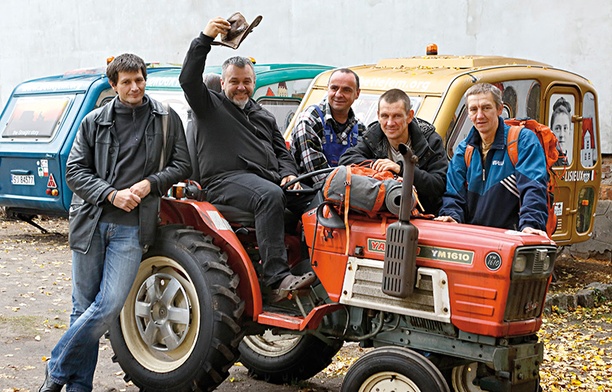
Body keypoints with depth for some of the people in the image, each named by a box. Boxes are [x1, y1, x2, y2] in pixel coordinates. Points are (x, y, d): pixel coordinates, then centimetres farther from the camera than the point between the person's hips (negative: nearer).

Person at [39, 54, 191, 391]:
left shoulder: (166, 119, 7)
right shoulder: (95, 121, 7)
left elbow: (182, 166, 10)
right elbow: (74, 170, 4)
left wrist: (150, 183, -7)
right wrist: (112, 194, -10)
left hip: (131, 227, -1)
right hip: (90, 221, 1)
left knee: (109, 306, -12)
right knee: (83, 308, 6)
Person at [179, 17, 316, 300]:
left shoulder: (264, 117, 31)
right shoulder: (209, 105, 14)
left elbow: (281, 151, 28)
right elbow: (188, 79, -3)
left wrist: (289, 174, 6)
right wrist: (205, 38, -10)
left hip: (268, 179, 6)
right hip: (226, 180, -6)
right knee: (271, 196, -37)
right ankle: (277, 278, -42)